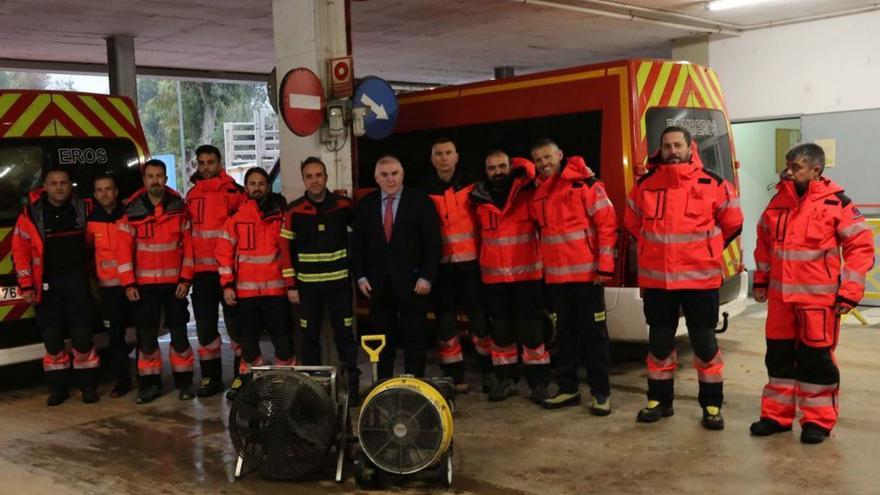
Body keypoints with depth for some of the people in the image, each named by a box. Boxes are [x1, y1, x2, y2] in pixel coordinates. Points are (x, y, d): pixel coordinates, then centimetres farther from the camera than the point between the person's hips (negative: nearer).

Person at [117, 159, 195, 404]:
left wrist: (186, 279, -5)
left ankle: (184, 380, 14)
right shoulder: (132, 211, -1)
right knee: (146, 335, 5)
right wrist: (128, 283, -7)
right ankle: (150, 383, 14)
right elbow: (125, 249, -2)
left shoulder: (179, 208, 2)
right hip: (144, 284, 0)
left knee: (179, 333, 5)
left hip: (174, 282, 0)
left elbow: (188, 245, 1)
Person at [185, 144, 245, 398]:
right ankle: (211, 377, 20)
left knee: (235, 322, -1)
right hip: (201, 271, 6)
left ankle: (241, 377, 8)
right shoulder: (192, 195, 14)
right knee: (205, 324, 10)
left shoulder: (233, 191, -4)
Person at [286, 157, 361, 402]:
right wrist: (291, 285, -1)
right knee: (310, 337, 8)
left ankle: (352, 385, 11)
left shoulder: (343, 205, -2)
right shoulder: (294, 210, -2)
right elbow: (287, 249, 1)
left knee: (345, 335, 3)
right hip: (308, 285, 1)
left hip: (339, 282, 0)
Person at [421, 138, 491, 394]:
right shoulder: (425, 192, 3)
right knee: (445, 325, 6)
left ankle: (490, 373, 17)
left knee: (480, 321, 2)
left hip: (471, 264, -1)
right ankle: (454, 377, 15)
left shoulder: (472, 186, 2)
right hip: (441, 267, 1)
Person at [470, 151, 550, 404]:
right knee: (500, 332, 9)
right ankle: (506, 379, 20)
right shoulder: (479, 200, 4)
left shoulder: (527, 193, -1)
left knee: (531, 331, 0)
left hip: (527, 274, -2)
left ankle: (539, 383, 8)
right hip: (494, 277, 2)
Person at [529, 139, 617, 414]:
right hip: (556, 275, 6)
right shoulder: (539, 194, 12)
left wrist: (605, 265, -15)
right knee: (565, 333, 12)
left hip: (587, 273, -6)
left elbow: (607, 223, -10)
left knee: (593, 332, 1)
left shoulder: (584, 183, -7)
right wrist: (544, 267, 15)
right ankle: (567, 389, 21)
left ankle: (600, 393, 7)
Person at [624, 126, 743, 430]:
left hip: (700, 278, -2)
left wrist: (705, 250, 12)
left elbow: (733, 223, 8)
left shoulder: (712, 184, -4)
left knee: (704, 342, 4)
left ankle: (712, 405, 16)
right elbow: (632, 223, 18)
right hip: (656, 279, 2)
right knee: (659, 342, 12)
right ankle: (660, 400, 25)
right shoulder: (645, 185, 2)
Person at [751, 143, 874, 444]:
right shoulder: (778, 201, 7)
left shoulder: (836, 203, -9)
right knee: (779, 356, 11)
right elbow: (764, 242, 18)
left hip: (819, 298, -5)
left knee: (816, 358, 2)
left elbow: (861, 245, -8)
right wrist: (761, 281, 17)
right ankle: (777, 415, 23)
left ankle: (818, 421, 16)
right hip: (780, 295, 5)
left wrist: (849, 292, -10)